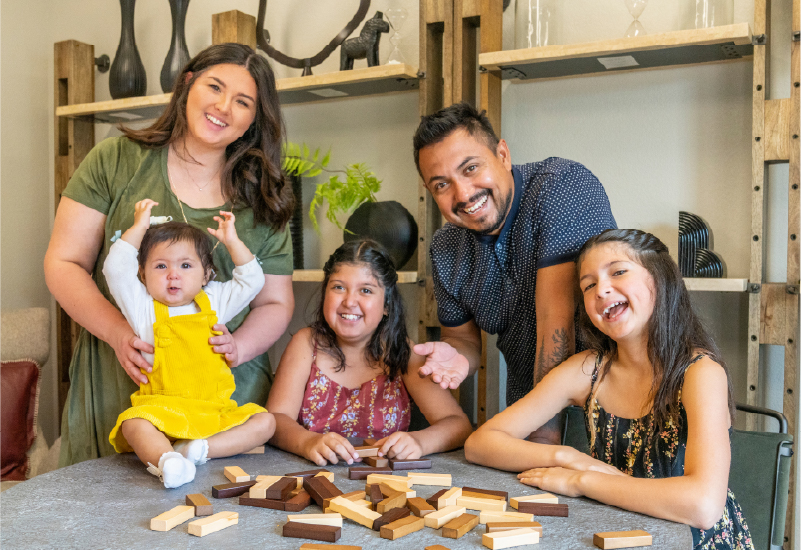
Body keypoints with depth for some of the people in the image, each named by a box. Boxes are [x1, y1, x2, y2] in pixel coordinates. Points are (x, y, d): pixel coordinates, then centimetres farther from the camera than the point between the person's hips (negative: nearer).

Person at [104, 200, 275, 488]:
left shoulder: (213, 303, 14)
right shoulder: (144, 308, 6)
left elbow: (252, 280, 15)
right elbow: (116, 269, -5)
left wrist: (232, 241, 10)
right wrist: (139, 227, 0)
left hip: (216, 413, 3)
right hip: (161, 410, -2)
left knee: (264, 421, -18)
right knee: (133, 423, -33)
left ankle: (200, 449, -30)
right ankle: (167, 460, -52)